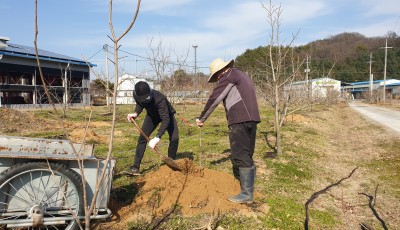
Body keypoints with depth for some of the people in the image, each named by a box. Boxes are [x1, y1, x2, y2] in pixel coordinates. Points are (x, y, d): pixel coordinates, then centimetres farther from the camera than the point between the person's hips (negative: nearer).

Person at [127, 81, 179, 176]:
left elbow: (166, 119, -48)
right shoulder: (137, 95, -27)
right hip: (152, 115, 4)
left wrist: (157, 137, -56)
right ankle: (135, 166, -2)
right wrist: (136, 113, -23)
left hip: (166, 115, -4)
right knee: (142, 138, -8)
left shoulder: (159, 99, -44)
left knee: (174, 138, -16)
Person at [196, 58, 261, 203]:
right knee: (247, 155, 14)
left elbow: (214, 99, -1)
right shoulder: (241, 75, 27)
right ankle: (247, 185, 21)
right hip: (252, 118, 10)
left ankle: (247, 193, -8)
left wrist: (202, 118, 8)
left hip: (239, 119, -9)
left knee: (240, 156, -8)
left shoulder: (228, 76, -1)